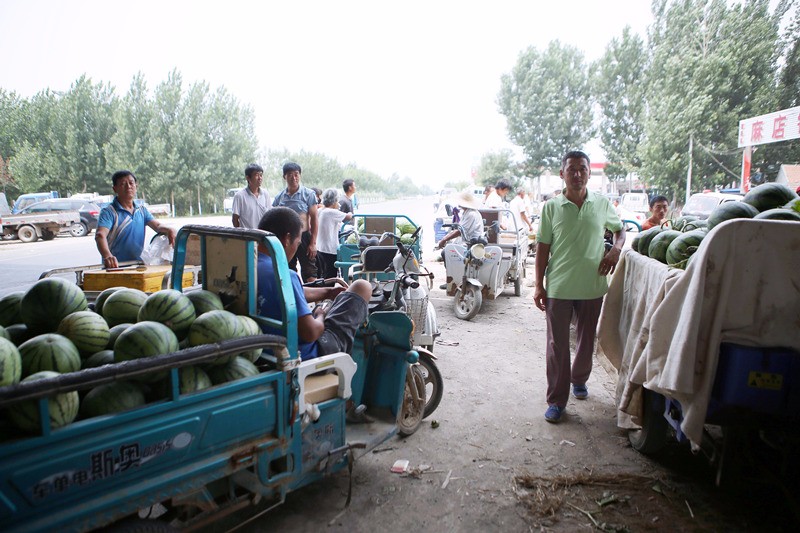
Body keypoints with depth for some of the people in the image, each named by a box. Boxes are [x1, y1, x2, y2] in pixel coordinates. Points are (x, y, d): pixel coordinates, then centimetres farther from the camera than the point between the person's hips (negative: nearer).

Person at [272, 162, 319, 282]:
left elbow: (314, 219, -5)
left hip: (304, 237, -4)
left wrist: (313, 243, -11)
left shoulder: (308, 194, -3)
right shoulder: (279, 197, 6)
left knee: (309, 274, -3)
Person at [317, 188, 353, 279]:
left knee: (324, 275, 18)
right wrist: (350, 214, 12)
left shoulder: (319, 211, 5)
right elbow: (348, 217, -10)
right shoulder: (332, 212, -17)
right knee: (331, 277, 0)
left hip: (319, 248, 8)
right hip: (330, 250, -8)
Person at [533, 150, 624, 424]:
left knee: (587, 340, 17)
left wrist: (616, 249, -4)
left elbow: (620, 229, 18)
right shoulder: (551, 207, -2)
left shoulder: (602, 204, 2)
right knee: (557, 345, 3)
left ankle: (579, 379, 44)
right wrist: (539, 285, -4)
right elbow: (542, 247, 0)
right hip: (558, 287, -2)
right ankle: (556, 399, 13)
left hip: (592, 286, 2)